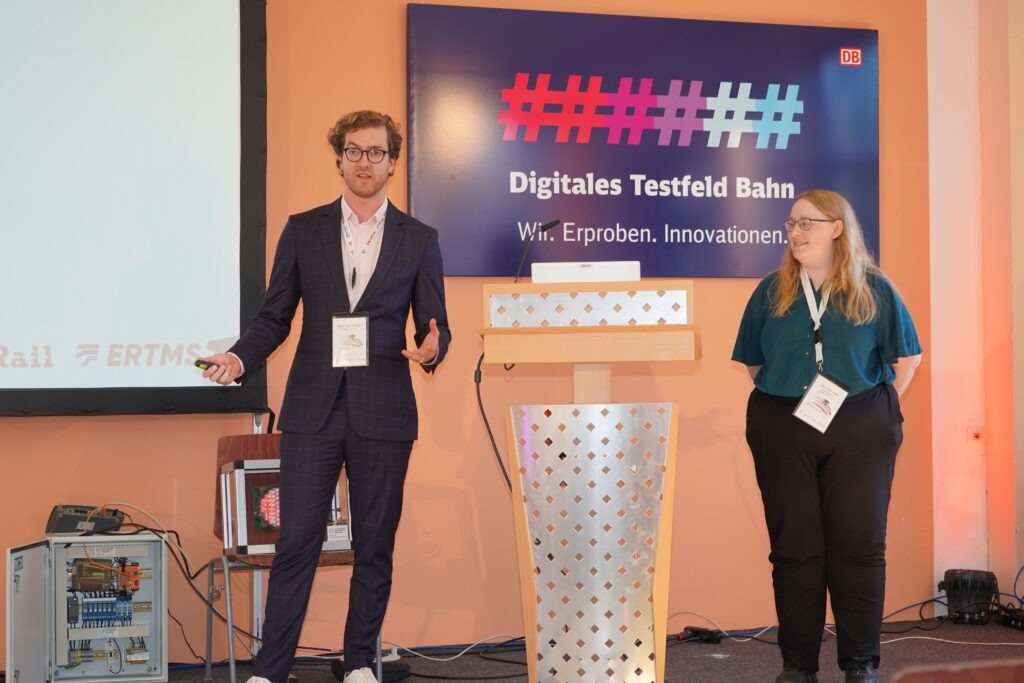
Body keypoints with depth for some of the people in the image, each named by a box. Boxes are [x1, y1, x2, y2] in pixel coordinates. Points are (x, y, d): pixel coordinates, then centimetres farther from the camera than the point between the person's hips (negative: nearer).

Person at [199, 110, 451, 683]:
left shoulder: (419, 240, 7)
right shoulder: (303, 230, 8)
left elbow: (435, 325, 7)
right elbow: (274, 318, 8)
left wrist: (432, 349, -16)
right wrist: (240, 358, -9)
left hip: (383, 414, 0)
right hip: (313, 410, 0)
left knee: (375, 546, 7)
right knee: (296, 544, -1)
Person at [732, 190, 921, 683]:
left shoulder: (873, 290, 2)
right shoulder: (772, 291, 8)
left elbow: (906, 358, 7)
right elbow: (753, 362, 14)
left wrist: (879, 407, 2)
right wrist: (784, 400, 5)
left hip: (859, 431, -1)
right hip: (785, 430, 2)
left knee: (858, 545, 1)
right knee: (794, 547, 4)